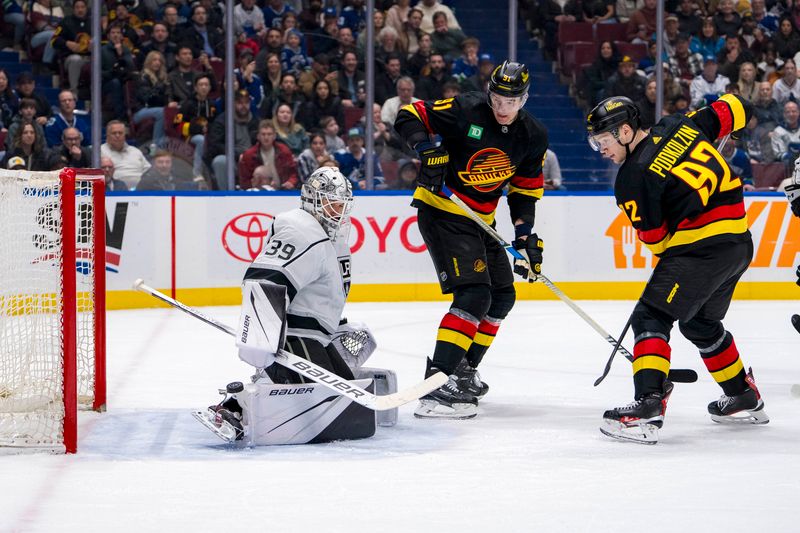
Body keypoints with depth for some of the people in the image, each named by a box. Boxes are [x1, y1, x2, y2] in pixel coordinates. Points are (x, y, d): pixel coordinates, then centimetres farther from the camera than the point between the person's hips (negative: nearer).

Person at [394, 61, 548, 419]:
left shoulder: (533, 137, 0)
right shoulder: (465, 111, -18)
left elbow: (526, 189, 10)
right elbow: (409, 117, -14)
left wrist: (526, 235, 1)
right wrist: (426, 147, -31)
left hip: (481, 219, 8)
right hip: (442, 211, -8)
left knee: (502, 296, 15)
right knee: (474, 294, -21)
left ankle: (463, 370, 30)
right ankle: (437, 383, -27)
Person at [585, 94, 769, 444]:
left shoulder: (632, 178, -10)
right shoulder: (680, 126, 8)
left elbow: (653, 236, -4)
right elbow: (734, 111, 15)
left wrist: (668, 256, 16)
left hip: (700, 249, -9)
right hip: (740, 242, 9)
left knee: (651, 318, -10)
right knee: (701, 323, 26)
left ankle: (648, 407, -26)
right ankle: (744, 400, 38)